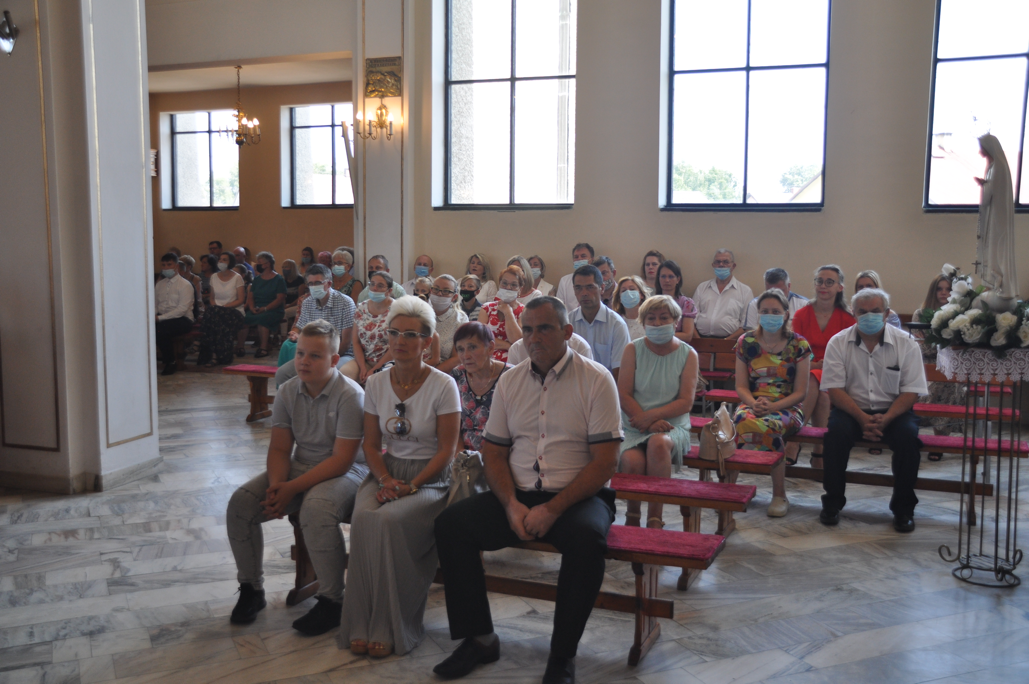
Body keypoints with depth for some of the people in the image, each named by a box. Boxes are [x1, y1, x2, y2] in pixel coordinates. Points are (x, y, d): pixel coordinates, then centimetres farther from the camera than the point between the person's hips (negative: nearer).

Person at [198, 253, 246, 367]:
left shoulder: (237, 278, 0)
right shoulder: (214, 277, 14)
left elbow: (241, 299, -6)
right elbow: (212, 297, 16)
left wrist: (224, 306, -16)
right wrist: (213, 306, -6)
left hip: (234, 311, -4)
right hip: (217, 311, 4)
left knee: (214, 315, -33)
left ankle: (215, 355, -28)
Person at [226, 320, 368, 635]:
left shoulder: (349, 395, -18)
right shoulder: (288, 392, 2)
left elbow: (342, 459, -21)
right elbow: (279, 448, 3)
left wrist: (292, 488, -25)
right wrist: (275, 485, -18)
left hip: (345, 472, -6)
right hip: (299, 467, 7)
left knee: (315, 509, -37)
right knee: (240, 502, -12)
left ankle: (332, 602, -20)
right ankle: (251, 588, 7)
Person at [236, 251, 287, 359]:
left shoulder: (278, 279, 2)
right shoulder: (257, 279, 20)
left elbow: (280, 299, -8)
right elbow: (250, 296, 14)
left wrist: (265, 308, -17)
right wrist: (252, 308, -7)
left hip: (273, 310, -5)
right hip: (256, 310, 5)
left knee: (261, 319, -37)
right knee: (243, 318, -25)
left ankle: (263, 348, -31)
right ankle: (240, 347, -23)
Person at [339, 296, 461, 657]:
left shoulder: (443, 385, -7)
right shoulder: (376, 384, 7)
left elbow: (447, 450, -7)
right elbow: (371, 444, 10)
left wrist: (411, 485, -17)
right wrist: (385, 479, -8)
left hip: (430, 478, -4)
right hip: (387, 473, 4)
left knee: (389, 519, -32)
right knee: (363, 518, -29)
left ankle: (390, 628, -20)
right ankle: (360, 625, -20)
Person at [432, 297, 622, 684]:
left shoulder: (596, 380, -5)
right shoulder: (510, 382, 10)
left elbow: (605, 463, -10)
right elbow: (494, 452, 10)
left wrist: (553, 509, -20)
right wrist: (511, 505, -9)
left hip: (577, 496, -4)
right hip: (518, 496, 4)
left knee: (587, 536, -36)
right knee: (450, 524, -16)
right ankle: (480, 638, -4)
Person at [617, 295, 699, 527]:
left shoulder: (688, 355, 6)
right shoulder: (633, 350, 7)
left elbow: (686, 402, -4)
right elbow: (623, 395, -1)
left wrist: (651, 417, -16)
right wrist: (650, 421, -15)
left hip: (672, 426, 0)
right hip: (633, 426, 1)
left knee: (658, 443, -36)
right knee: (632, 461, -32)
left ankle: (655, 518, -26)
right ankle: (632, 516, -4)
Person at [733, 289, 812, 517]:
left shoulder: (798, 345, 1)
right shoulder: (746, 342, 7)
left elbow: (801, 392, -2)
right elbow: (741, 387, 6)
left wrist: (773, 406, -18)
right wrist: (754, 404, -16)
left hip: (787, 407, -2)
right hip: (752, 404, 2)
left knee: (769, 426, -37)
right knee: (743, 420, -36)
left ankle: (779, 495, -22)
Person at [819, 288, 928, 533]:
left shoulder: (906, 343, -2)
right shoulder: (838, 343, -2)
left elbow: (911, 391, -5)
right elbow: (835, 388, -7)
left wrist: (886, 418, -22)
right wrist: (862, 417, -21)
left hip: (893, 410, 0)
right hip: (853, 409, 0)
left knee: (908, 434, -29)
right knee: (837, 430, -30)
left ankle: (903, 508, -10)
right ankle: (832, 502, -12)